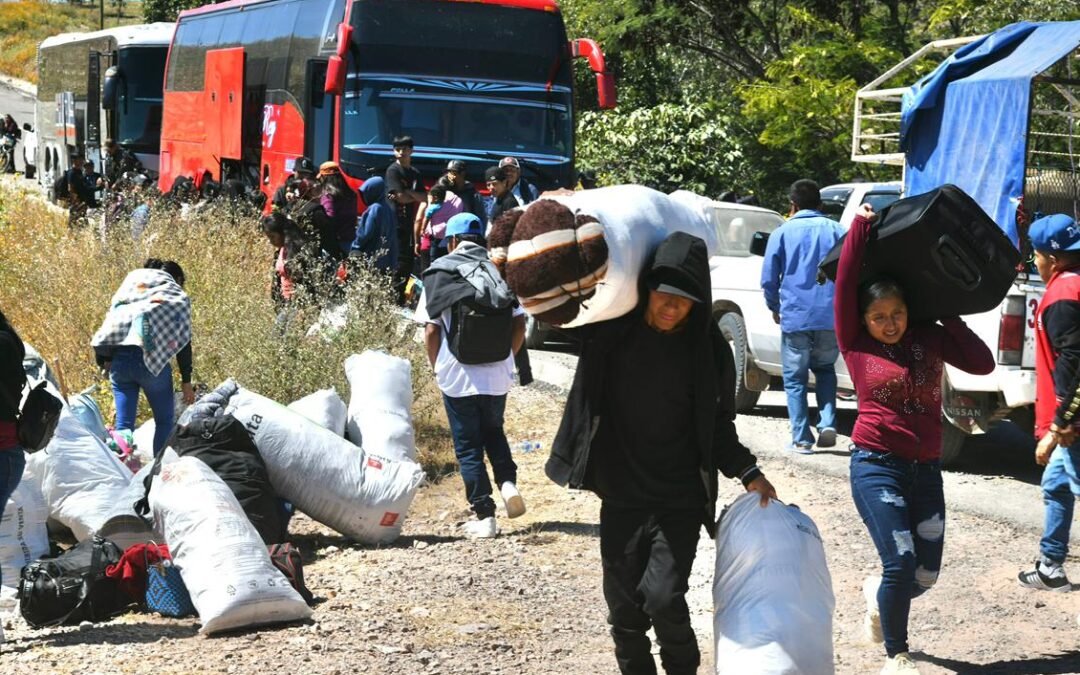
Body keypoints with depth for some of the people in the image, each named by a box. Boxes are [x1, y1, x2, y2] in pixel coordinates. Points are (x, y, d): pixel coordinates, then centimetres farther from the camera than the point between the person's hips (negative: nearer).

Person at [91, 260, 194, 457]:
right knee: (165, 420, 10)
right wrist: (186, 380, 7)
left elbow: (111, 318, 14)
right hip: (150, 359, -3)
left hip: (118, 358, 3)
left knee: (124, 421, 7)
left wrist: (105, 361, 13)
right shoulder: (178, 296, 14)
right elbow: (183, 342, 6)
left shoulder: (132, 281, 24)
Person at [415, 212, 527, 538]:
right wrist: (504, 359, 12)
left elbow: (431, 331, -7)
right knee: (494, 431, 25)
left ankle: (484, 516, 6)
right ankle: (508, 481, 2)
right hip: (498, 376, 3)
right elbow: (519, 326, 0)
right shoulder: (502, 271, 2)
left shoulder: (439, 273, -4)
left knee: (468, 446, 7)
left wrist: (437, 368, 7)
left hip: (457, 377, -3)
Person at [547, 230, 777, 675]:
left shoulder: (709, 349, -6)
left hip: (680, 500, -2)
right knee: (624, 610, 8)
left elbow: (718, 424, 3)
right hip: (621, 498, 2)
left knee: (663, 597, -16)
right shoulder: (611, 332, -4)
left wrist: (748, 474, -9)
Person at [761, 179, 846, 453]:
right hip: (831, 319, 2)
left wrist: (774, 307, 17)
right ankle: (828, 425, 4)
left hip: (795, 317, -2)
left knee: (795, 379, 10)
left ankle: (801, 439, 6)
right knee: (825, 369, 22)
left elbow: (769, 279, 1)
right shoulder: (836, 231, 5)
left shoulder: (782, 233, 1)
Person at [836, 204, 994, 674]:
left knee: (926, 573, 6)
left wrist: (949, 318, -1)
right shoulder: (855, 343, -3)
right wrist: (860, 226, -7)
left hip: (926, 469, 4)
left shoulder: (929, 339, 5)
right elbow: (845, 286, -10)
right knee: (901, 563, -13)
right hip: (877, 466, -4)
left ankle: (878, 594, 40)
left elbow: (982, 363, -3)